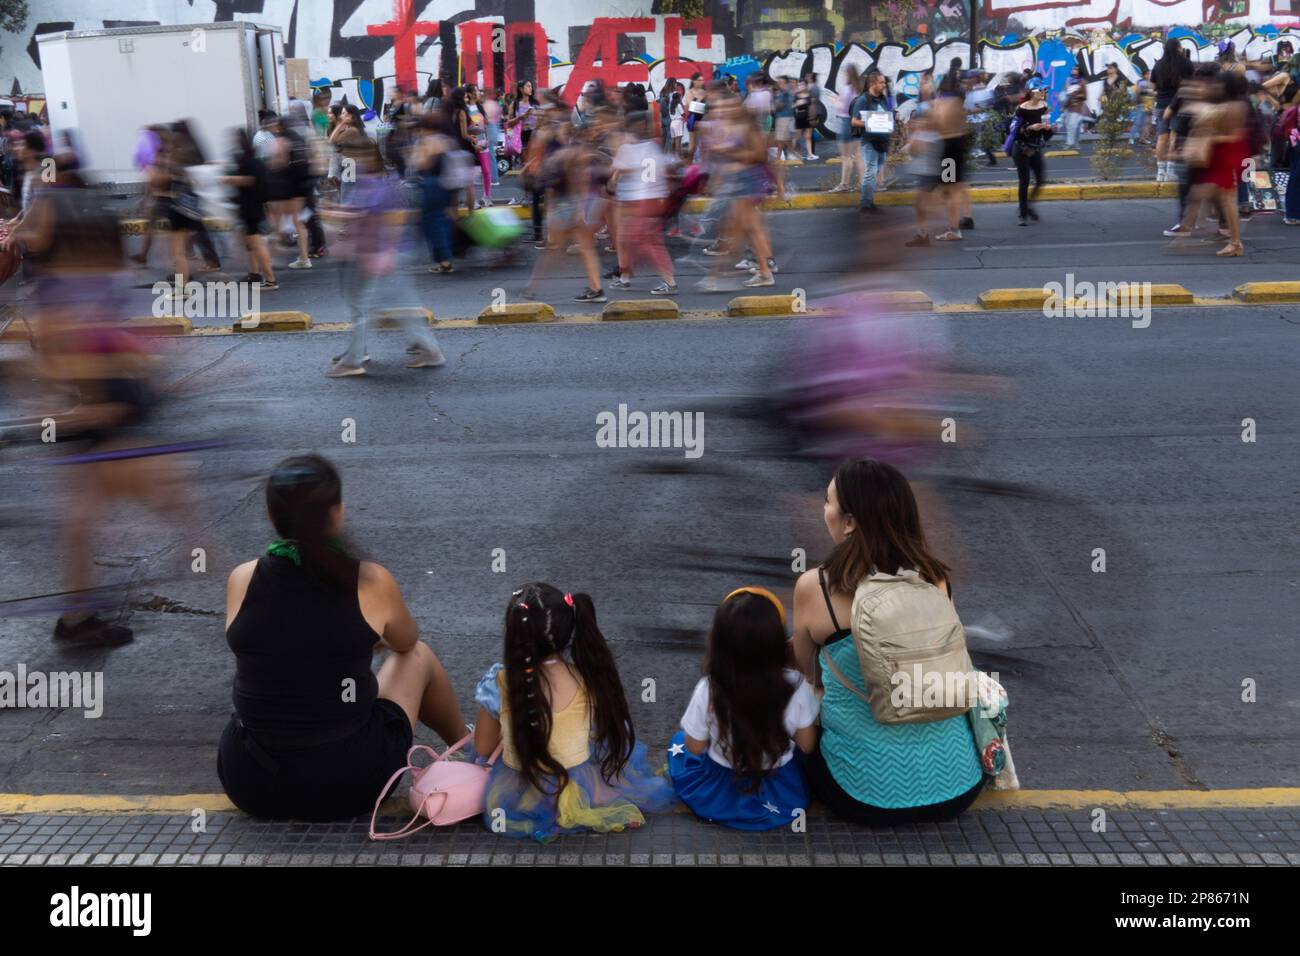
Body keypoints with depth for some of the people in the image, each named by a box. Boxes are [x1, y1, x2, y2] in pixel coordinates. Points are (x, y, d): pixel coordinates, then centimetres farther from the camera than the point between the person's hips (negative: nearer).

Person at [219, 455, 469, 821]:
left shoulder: (242, 580, -6)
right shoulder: (370, 582, -13)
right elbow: (406, 642, 10)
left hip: (248, 787, 3)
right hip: (347, 787, -2)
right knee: (418, 657, 23)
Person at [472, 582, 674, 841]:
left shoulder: (498, 684, -21)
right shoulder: (588, 672, -16)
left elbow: (483, 748, -6)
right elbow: (611, 729, 1)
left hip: (520, 803, -1)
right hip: (583, 788, 1)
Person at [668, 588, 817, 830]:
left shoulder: (707, 690, -26)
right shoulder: (796, 685, -23)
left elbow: (695, 748, -9)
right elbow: (807, 746, -9)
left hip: (719, 797, -1)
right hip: (783, 798, 1)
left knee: (679, 741, 27)